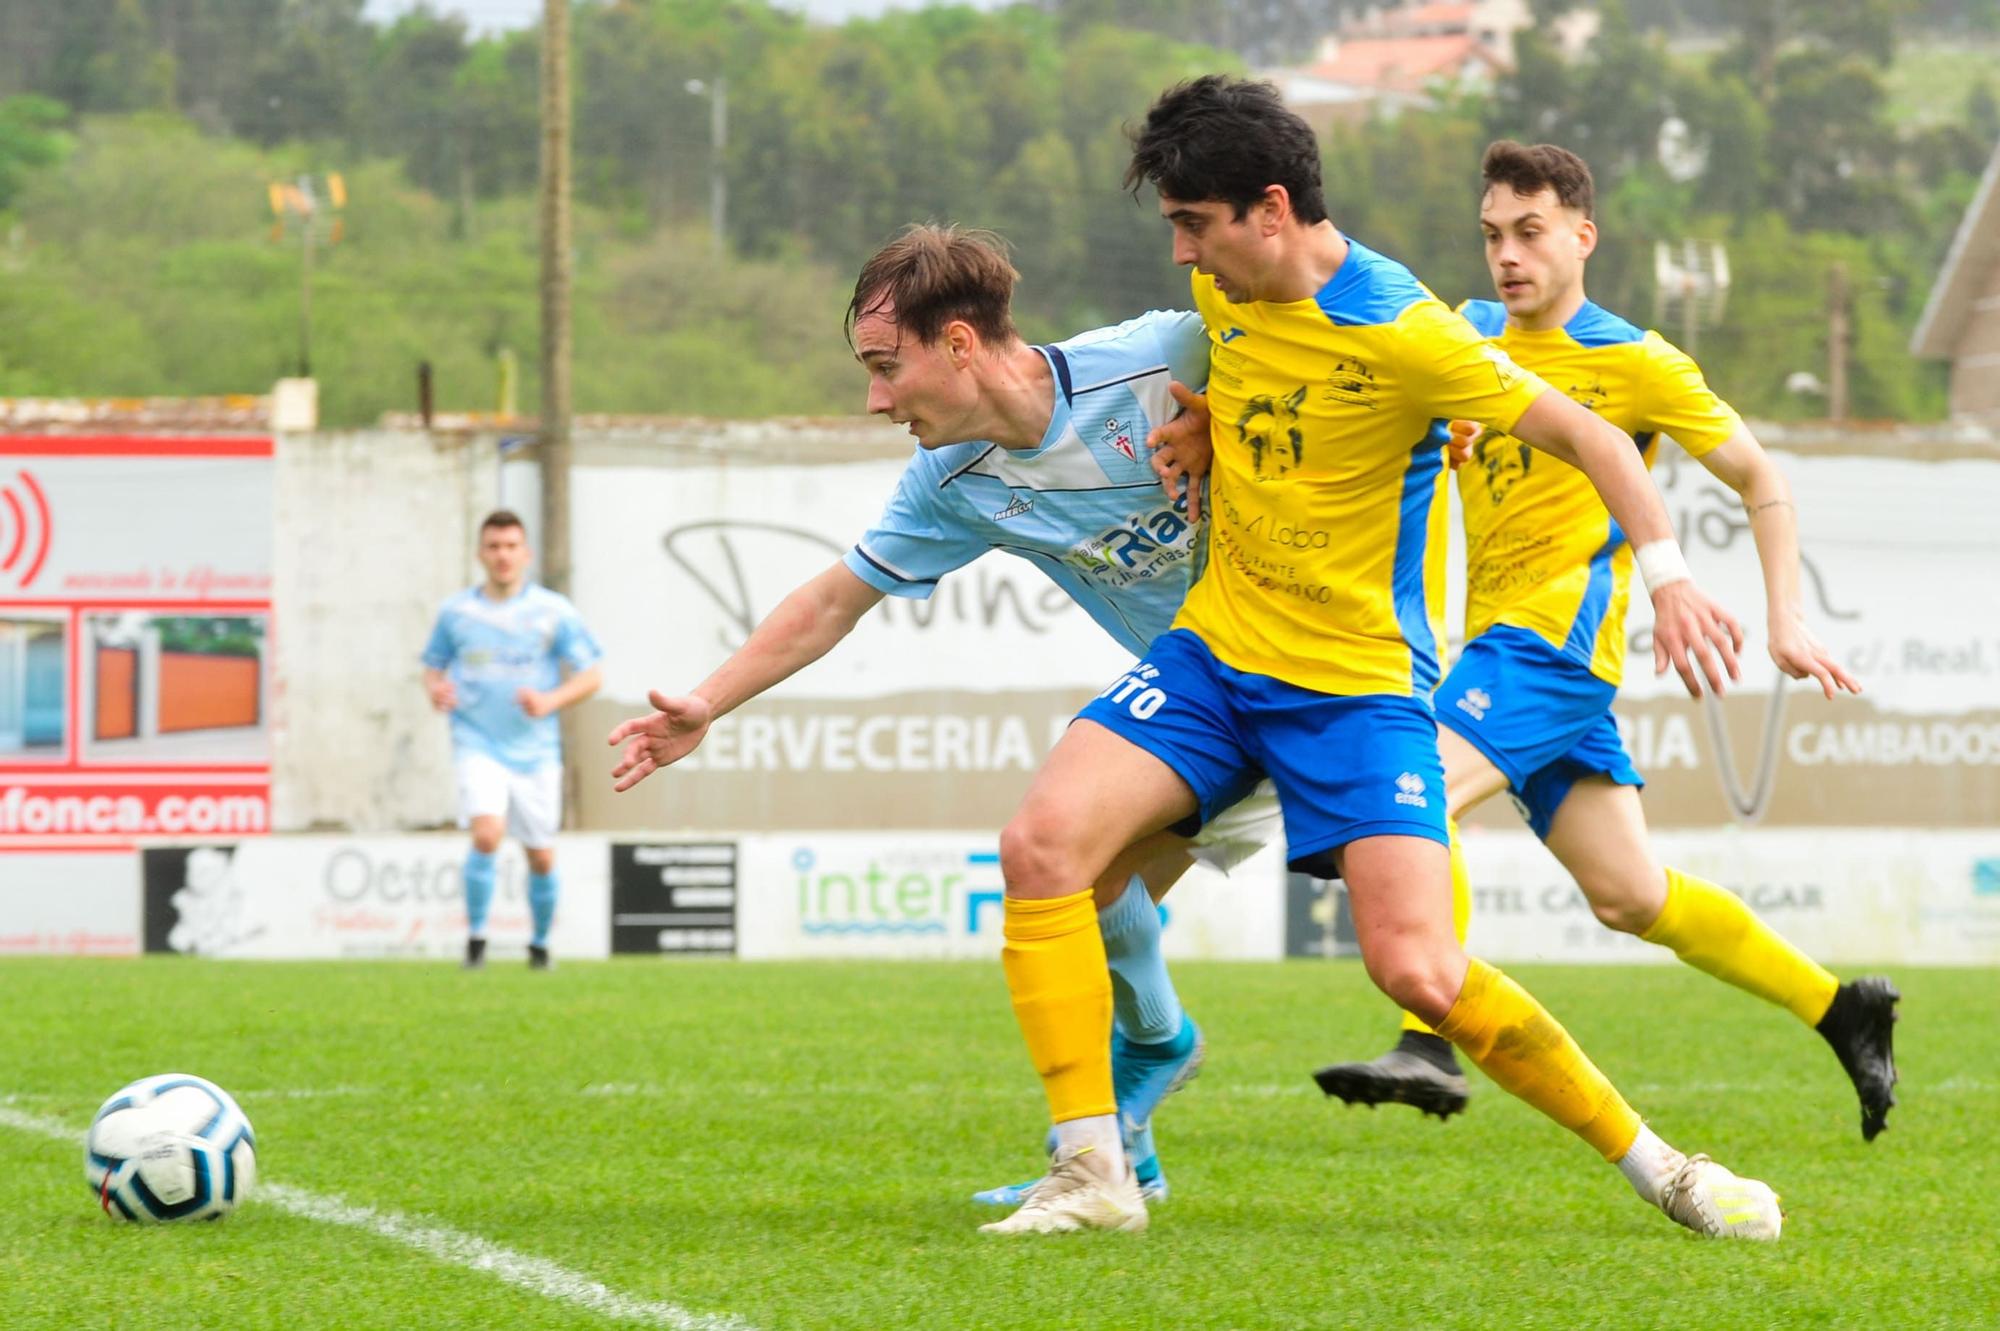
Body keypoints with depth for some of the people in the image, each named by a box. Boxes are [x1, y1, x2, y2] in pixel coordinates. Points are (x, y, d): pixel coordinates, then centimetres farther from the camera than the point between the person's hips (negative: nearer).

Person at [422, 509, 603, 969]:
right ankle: (475, 937, -9)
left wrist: (550, 701, -16)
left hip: (535, 752, 1)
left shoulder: (554, 612, 0)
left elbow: (591, 675, 2)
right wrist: (435, 689, -9)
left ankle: (540, 942, 30)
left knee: (541, 858, 6)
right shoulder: (456, 612, 4)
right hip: (478, 745, -1)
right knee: (486, 835, -23)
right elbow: (433, 667, 16)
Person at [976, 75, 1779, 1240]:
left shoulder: (1401, 331, -18)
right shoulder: (1225, 289, 2)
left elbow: (1586, 436, -15)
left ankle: (1654, 1164, 2)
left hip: (1360, 684, -6)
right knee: (1044, 841, -18)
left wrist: (1668, 574, -27)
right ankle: (1093, 1175, -13)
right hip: (1213, 655, 6)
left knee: (1416, 969, -18)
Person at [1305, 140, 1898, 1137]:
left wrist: (1785, 619, -4)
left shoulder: (1635, 363, -2)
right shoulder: (1469, 335, 13)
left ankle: (1429, 1047, -33)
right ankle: (1841, 1008, 22)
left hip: (1557, 631, -7)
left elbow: (1757, 476, 5)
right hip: (1493, 639, 7)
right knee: (1629, 895, 8)